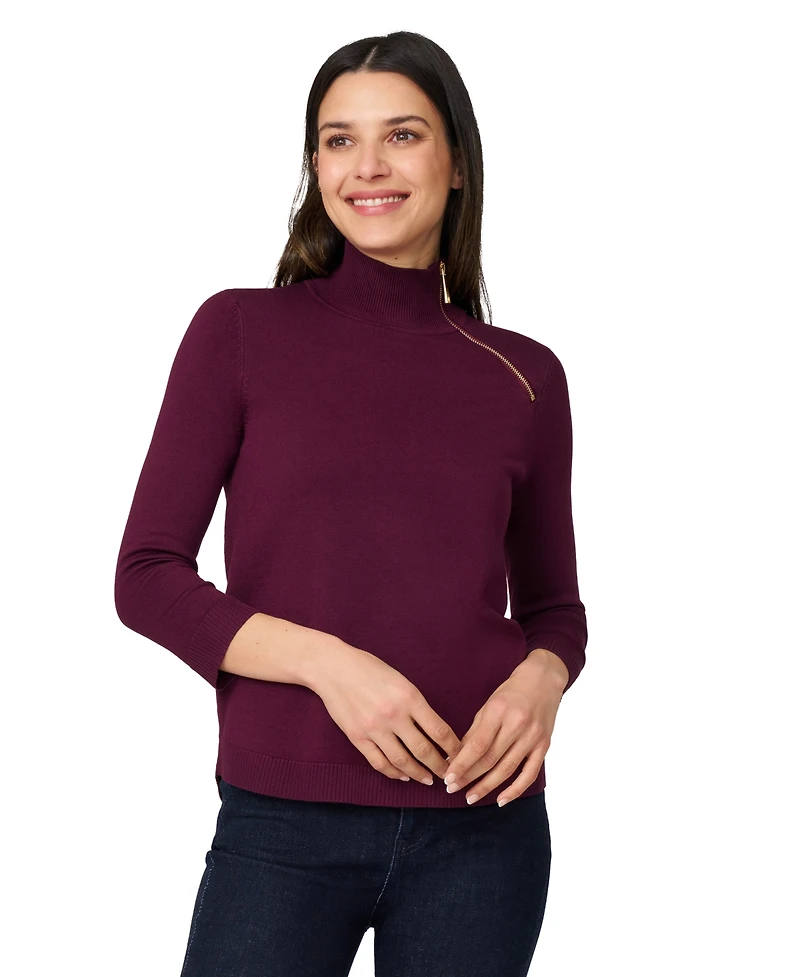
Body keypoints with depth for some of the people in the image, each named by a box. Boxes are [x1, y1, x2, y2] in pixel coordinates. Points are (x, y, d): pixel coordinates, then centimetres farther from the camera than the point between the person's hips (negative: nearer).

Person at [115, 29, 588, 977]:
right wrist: (324, 661, -17)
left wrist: (540, 681, -9)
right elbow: (147, 577, -3)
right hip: (283, 826, -2)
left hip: (480, 826, 2)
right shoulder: (240, 331, -1)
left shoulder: (525, 375, 5)